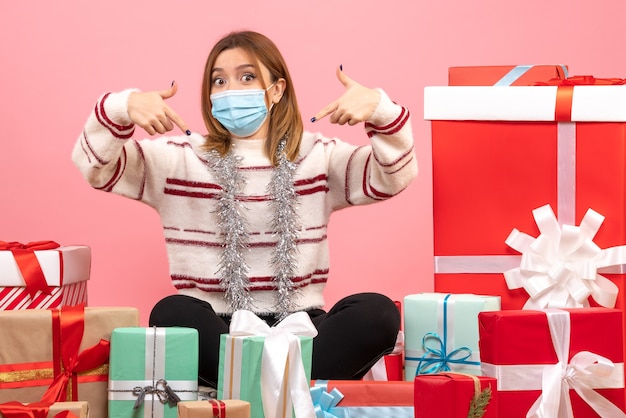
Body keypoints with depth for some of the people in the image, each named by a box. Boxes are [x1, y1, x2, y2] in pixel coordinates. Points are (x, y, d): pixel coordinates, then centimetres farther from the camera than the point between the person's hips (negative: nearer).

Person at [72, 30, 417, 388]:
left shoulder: (318, 157, 10)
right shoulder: (178, 159, 9)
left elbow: (394, 176, -2)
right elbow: (95, 166, 0)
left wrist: (379, 111, -21)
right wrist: (122, 109, -20)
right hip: (214, 330, -1)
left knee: (377, 312, -27)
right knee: (172, 314, -34)